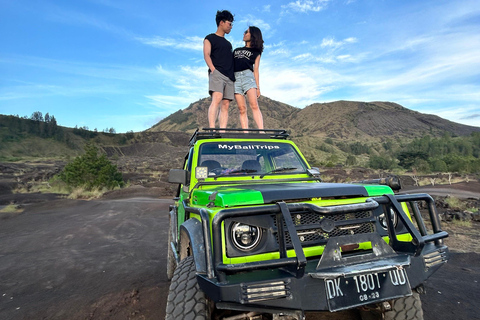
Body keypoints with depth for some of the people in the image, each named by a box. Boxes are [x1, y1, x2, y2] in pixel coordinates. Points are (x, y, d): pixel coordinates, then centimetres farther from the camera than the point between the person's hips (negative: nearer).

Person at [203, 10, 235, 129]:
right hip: (217, 73, -6)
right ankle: (212, 130, -33)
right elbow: (206, 55, 0)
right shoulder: (210, 38, 14)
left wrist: (234, 75, 15)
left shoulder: (228, 43, 33)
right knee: (216, 99, -25)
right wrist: (213, 69, -16)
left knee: (225, 105, -7)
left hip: (229, 76, 6)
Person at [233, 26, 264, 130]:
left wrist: (258, 87, 0)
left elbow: (256, 70, 10)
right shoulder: (236, 50, 30)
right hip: (235, 77, 3)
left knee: (254, 105, -21)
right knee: (242, 109, -8)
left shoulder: (256, 52, 19)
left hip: (248, 75, -3)